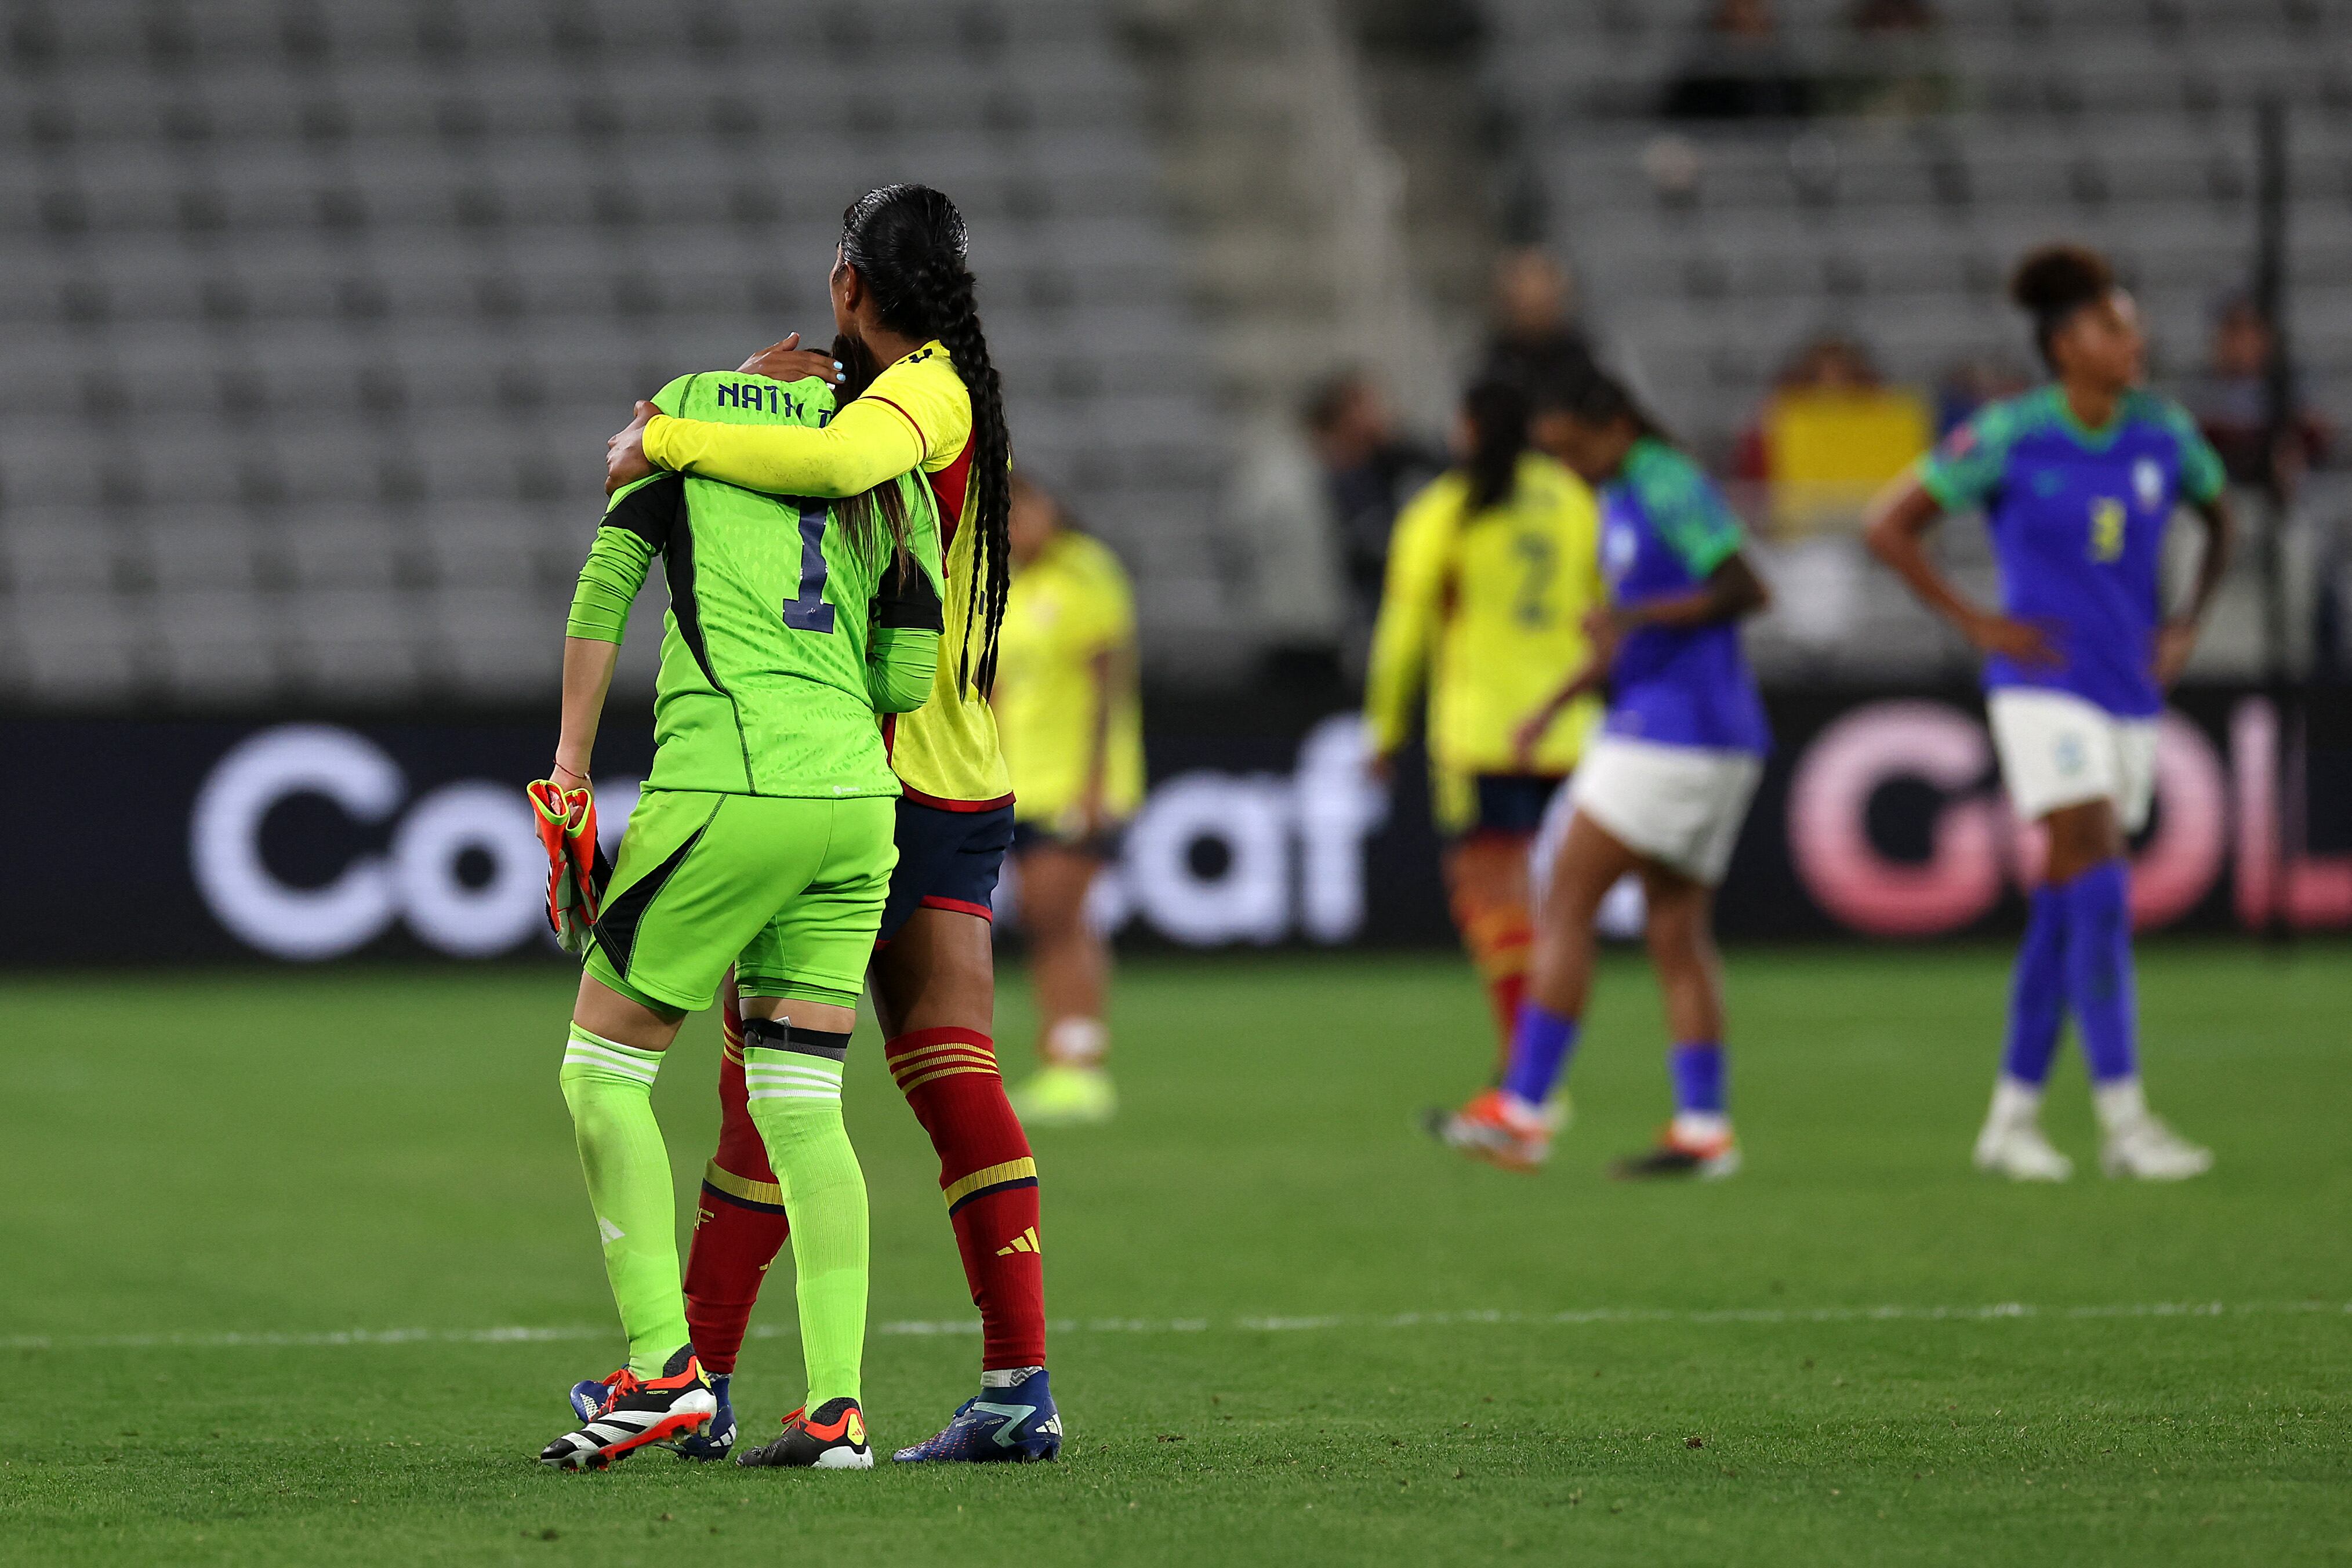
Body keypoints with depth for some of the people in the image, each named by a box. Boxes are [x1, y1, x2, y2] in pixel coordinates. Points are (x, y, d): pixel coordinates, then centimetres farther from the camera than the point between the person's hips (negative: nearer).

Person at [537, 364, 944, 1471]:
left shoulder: (694, 407, 10)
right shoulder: (889, 475, 16)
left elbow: (606, 578, 4)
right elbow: (907, 681, 11)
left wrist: (572, 758, 8)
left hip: (727, 788, -5)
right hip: (856, 798, 5)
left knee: (602, 1069, 6)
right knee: (803, 1108, 8)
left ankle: (663, 1366, -3)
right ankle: (835, 1408, 0)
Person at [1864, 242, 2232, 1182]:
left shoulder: (2162, 435, 3)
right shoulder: (2009, 437, -10)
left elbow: (2219, 518, 23)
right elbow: (1889, 525, -4)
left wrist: (2187, 625, 9)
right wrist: (1975, 625, -8)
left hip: (2131, 694, 5)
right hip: (2045, 686, -5)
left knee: (2064, 910, 9)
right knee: (2101, 895, -15)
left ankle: (2011, 1118, 18)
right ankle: (2125, 1123, -17)